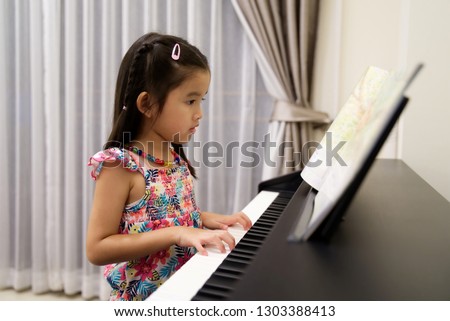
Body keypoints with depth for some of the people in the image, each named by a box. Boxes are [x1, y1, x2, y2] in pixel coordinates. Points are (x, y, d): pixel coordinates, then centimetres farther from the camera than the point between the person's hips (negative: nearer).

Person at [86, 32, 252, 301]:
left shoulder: (175, 157, 3)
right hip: (145, 297, -5)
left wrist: (205, 218, -1)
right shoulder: (119, 164, -17)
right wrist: (175, 234, -26)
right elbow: (97, 249, -19)